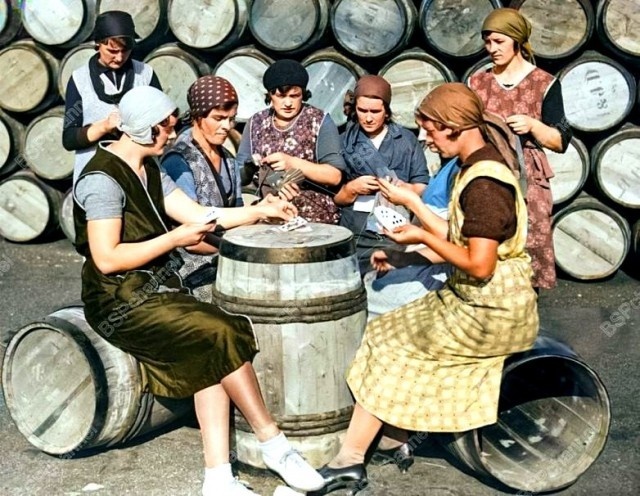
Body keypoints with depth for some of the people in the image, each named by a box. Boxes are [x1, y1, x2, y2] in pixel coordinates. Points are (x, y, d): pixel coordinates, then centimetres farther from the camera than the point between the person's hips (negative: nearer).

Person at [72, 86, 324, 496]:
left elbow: (197, 213, 13)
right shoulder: (103, 179, -15)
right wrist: (175, 239, -18)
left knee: (212, 356, -17)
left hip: (157, 288, 8)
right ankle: (273, 445, -9)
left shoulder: (148, 169, 14)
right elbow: (107, 259, -20)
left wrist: (260, 210, 5)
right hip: (121, 302, -8)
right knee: (223, 335, -23)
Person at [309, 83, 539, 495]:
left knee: (394, 347, 0)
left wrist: (422, 238, -14)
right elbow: (458, 237, 12)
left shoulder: (484, 182, -21)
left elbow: (479, 265, -25)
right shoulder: (479, 169, 10)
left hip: (489, 313, -10)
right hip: (480, 303, 10)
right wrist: (409, 200, 14)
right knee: (394, 340, 10)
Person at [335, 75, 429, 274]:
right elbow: (335, 197, 11)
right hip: (354, 232, 1)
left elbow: (422, 189, 5)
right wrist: (352, 188, -9)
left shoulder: (407, 140, 9)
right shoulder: (344, 142, 11)